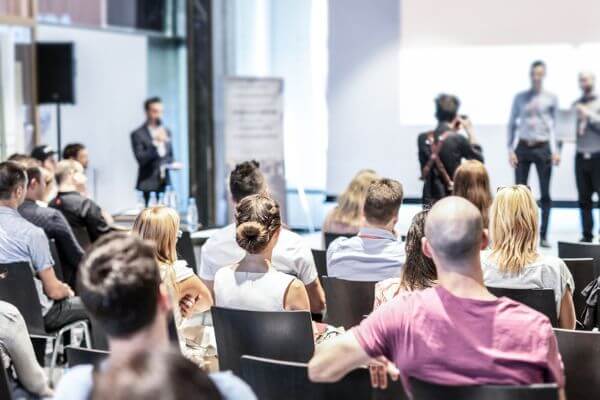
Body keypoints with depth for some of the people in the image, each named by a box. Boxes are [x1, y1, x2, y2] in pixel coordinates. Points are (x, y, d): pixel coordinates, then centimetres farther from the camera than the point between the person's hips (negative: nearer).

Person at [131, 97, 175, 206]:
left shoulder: (166, 132, 16)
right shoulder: (138, 134, -3)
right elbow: (140, 159, -12)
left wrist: (167, 164, 3)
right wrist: (155, 143, -21)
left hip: (165, 184, 5)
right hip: (149, 185, -5)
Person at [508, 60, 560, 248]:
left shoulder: (551, 98, 4)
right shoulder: (520, 97, 7)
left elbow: (554, 125, 4)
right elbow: (512, 124, 9)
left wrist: (555, 150, -5)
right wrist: (510, 149, 0)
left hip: (543, 147, -1)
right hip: (522, 147, 1)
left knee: (545, 193, 0)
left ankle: (543, 235, 7)